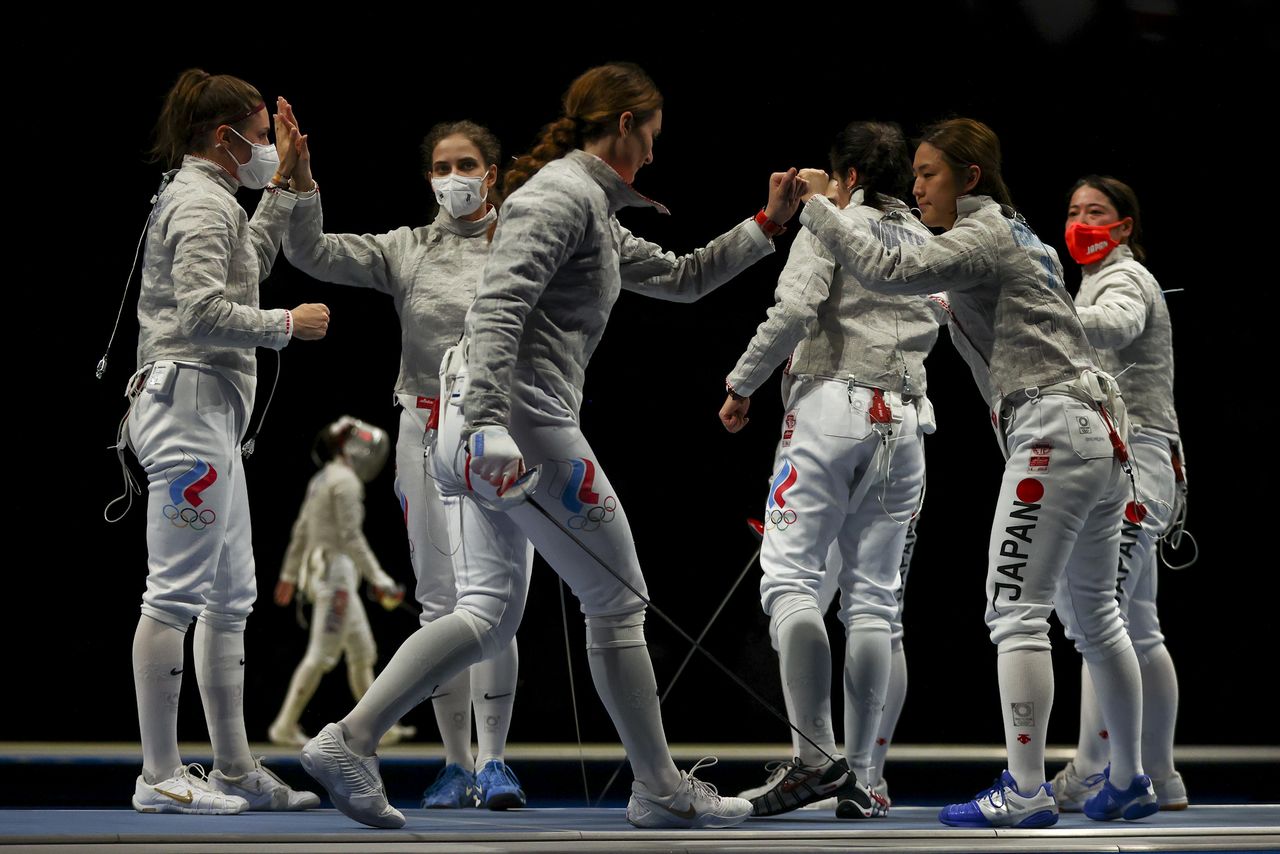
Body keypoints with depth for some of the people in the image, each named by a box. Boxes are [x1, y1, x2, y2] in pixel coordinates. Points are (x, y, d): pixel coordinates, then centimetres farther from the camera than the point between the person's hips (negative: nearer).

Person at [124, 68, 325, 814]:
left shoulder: (199, 195, 17)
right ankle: (161, 776, -7)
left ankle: (235, 768, 14)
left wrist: (282, 182, 27)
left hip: (207, 414, 11)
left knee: (231, 597, 12)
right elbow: (204, 312, -22)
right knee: (177, 596, -8)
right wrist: (289, 325, -11)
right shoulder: (203, 202, -12)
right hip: (191, 406, -11)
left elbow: (247, 267, 33)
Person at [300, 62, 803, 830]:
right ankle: (662, 791, 13)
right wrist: (488, 426, -32)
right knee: (618, 603, 3)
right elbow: (498, 307, -24)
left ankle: (349, 744, -2)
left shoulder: (591, 209, 19)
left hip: (494, 420, 10)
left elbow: (680, 279, 30)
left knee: (489, 616, 8)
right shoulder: (564, 194, -12)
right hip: (523, 420, -10)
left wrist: (766, 225, 24)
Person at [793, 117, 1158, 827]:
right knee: (1093, 614, 15)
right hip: (1100, 430, 10)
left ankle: (1026, 795, -15)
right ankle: (1129, 784, 18)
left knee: (1016, 615, -10)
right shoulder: (1012, 236, 21)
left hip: (1052, 433, -10)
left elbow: (891, 270, -19)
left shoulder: (983, 237, -7)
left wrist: (818, 206, -11)